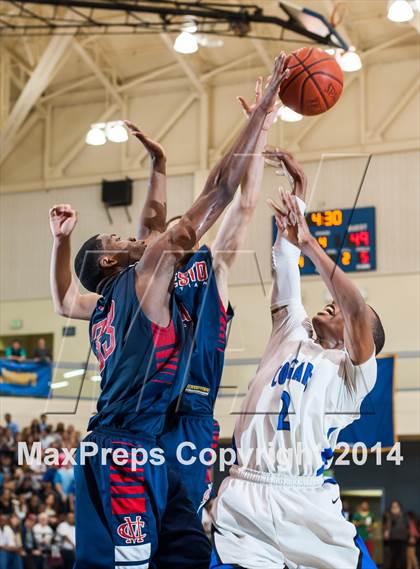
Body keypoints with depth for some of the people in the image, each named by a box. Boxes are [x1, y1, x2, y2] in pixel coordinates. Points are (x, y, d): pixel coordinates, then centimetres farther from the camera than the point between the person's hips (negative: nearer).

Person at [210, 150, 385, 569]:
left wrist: (308, 242, -11)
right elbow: (285, 270, 17)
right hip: (241, 503, 3)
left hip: (307, 506, -3)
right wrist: (297, 192, 14)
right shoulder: (293, 334, 20)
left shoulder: (354, 372, 8)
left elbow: (357, 308, -10)